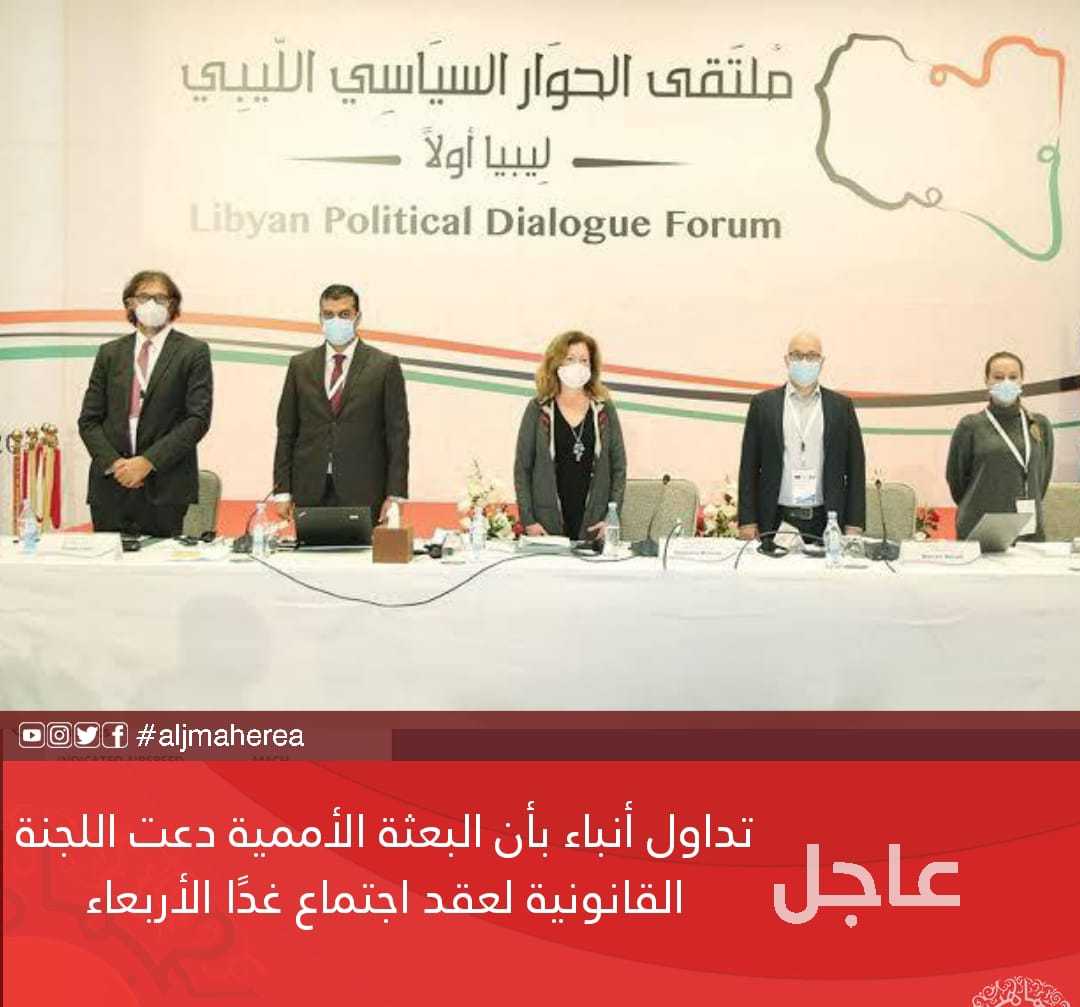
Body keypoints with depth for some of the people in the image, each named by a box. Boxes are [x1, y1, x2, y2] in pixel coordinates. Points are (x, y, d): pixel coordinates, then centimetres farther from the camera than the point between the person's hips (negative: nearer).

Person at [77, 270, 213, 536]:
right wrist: (114, 462, -7)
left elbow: (198, 418, -6)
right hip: (111, 486, 3)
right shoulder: (109, 353, 13)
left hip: (165, 489, -3)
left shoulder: (193, 352, 3)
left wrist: (148, 461, -12)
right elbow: (88, 420, 10)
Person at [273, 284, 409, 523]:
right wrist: (283, 492, 3)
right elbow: (286, 432, 11)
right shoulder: (300, 365, 11)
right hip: (310, 494, 2)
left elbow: (397, 433, 0)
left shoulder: (385, 366, 3)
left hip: (363, 495, -2)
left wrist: (395, 496, -6)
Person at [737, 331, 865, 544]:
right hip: (775, 523, -1)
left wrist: (854, 525, 0)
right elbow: (749, 466, 5)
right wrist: (747, 522, -2)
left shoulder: (841, 406, 9)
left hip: (826, 523, 1)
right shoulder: (763, 404, 6)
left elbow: (855, 466, 8)